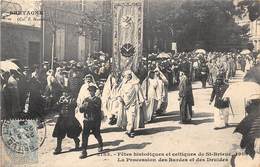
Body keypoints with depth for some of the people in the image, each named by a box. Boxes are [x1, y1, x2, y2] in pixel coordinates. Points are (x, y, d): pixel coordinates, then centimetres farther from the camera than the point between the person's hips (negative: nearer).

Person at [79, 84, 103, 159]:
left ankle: (100, 145, 39)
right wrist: (84, 106, -16)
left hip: (96, 120, -3)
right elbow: (81, 110, 4)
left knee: (97, 134, 10)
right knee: (85, 135, -6)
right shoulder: (86, 99, 9)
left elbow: (97, 108, -18)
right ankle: (84, 152, -1)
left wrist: (89, 104, -23)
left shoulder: (97, 99, -2)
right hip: (87, 120, 3)